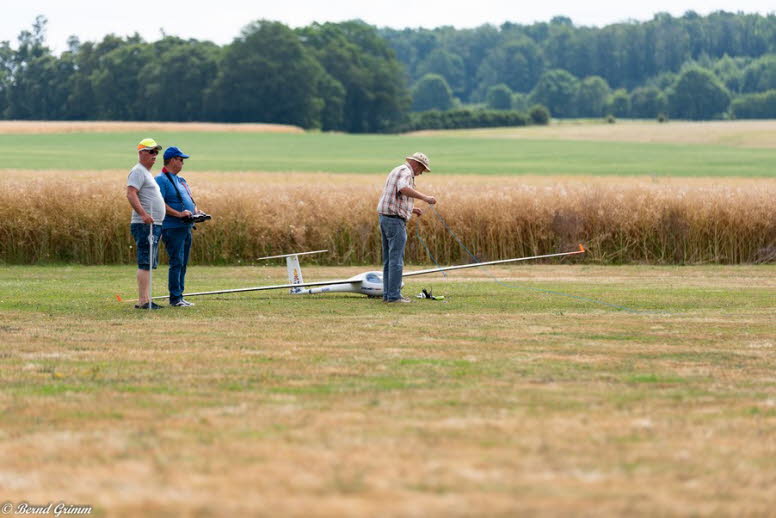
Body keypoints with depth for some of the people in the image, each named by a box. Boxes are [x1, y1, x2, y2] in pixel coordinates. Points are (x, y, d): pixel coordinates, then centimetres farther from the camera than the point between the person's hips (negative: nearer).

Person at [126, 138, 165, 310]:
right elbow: (131, 194, -22)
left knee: (150, 264, 12)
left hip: (154, 225, 11)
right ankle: (143, 301, -17)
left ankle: (146, 300, 15)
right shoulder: (138, 172, -9)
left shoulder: (147, 173, 24)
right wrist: (143, 214, -33)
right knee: (145, 263, -13)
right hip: (145, 225, -11)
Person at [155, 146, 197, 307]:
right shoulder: (161, 180, -8)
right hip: (172, 227, -9)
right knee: (176, 262, -10)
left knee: (182, 264, 11)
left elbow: (190, 200, 26)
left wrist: (196, 211, 5)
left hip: (186, 228, 9)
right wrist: (179, 214, -23)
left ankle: (179, 296, 15)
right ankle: (175, 298, -9)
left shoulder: (180, 180, 21)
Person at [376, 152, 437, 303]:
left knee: (389, 260, 11)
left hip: (385, 217, 10)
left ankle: (387, 294, 13)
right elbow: (403, 189, -31)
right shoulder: (405, 171, -9)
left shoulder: (396, 171, 23)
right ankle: (394, 295, -9)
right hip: (395, 219, -10)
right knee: (396, 259, -8)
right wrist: (425, 198, -29)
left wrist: (412, 209, 21)